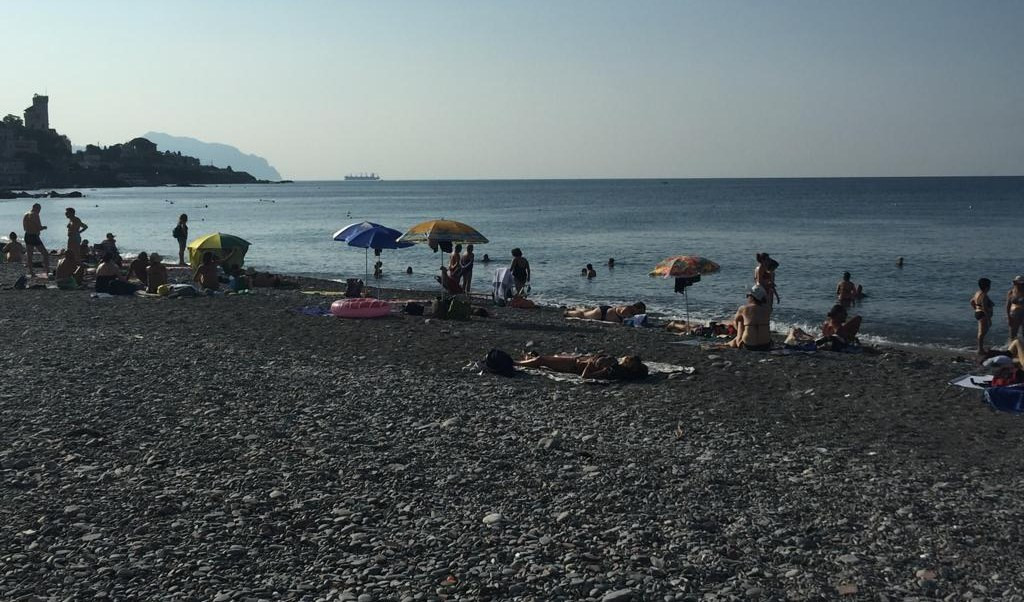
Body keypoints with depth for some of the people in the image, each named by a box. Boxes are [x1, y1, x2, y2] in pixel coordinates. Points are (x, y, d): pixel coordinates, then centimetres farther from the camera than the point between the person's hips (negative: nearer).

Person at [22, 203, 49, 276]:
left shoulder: (25, 215, 12)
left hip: (27, 236, 8)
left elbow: (24, 228, 20)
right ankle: (47, 270, -2)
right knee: (45, 253, 2)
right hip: (34, 236, -8)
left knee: (29, 254, 13)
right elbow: (39, 228, -18)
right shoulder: (35, 215, -13)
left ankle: (30, 271, 13)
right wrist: (44, 227, 5)